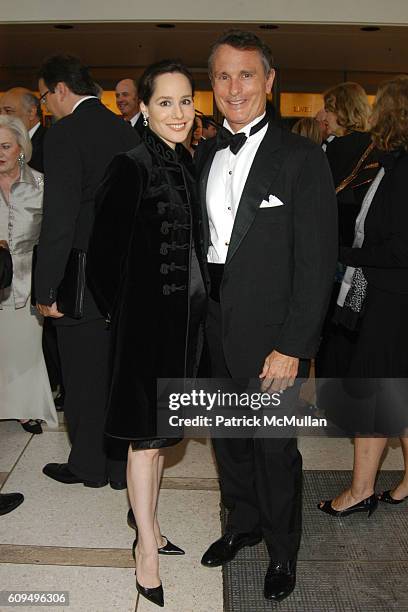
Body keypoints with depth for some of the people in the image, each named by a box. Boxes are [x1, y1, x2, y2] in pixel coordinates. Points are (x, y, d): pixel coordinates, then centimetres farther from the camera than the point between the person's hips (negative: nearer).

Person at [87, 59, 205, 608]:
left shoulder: (188, 165, 9)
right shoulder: (130, 168, -14)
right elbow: (102, 255, -13)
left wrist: (194, 304, 9)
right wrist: (121, 312, -6)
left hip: (183, 316, 7)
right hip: (144, 319, -7)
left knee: (159, 430, 18)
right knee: (144, 434, 4)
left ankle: (149, 528, 35)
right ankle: (147, 548, 21)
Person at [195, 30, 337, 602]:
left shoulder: (301, 158, -10)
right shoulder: (206, 154, 8)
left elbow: (316, 262, -14)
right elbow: (199, 239, 10)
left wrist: (293, 346, -17)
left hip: (270, 334, -5)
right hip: (213, 327, 6)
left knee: (275, 448, 9)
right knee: (228, 437, 20)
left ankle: (283, 550, 34)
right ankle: (243, 522, 45)